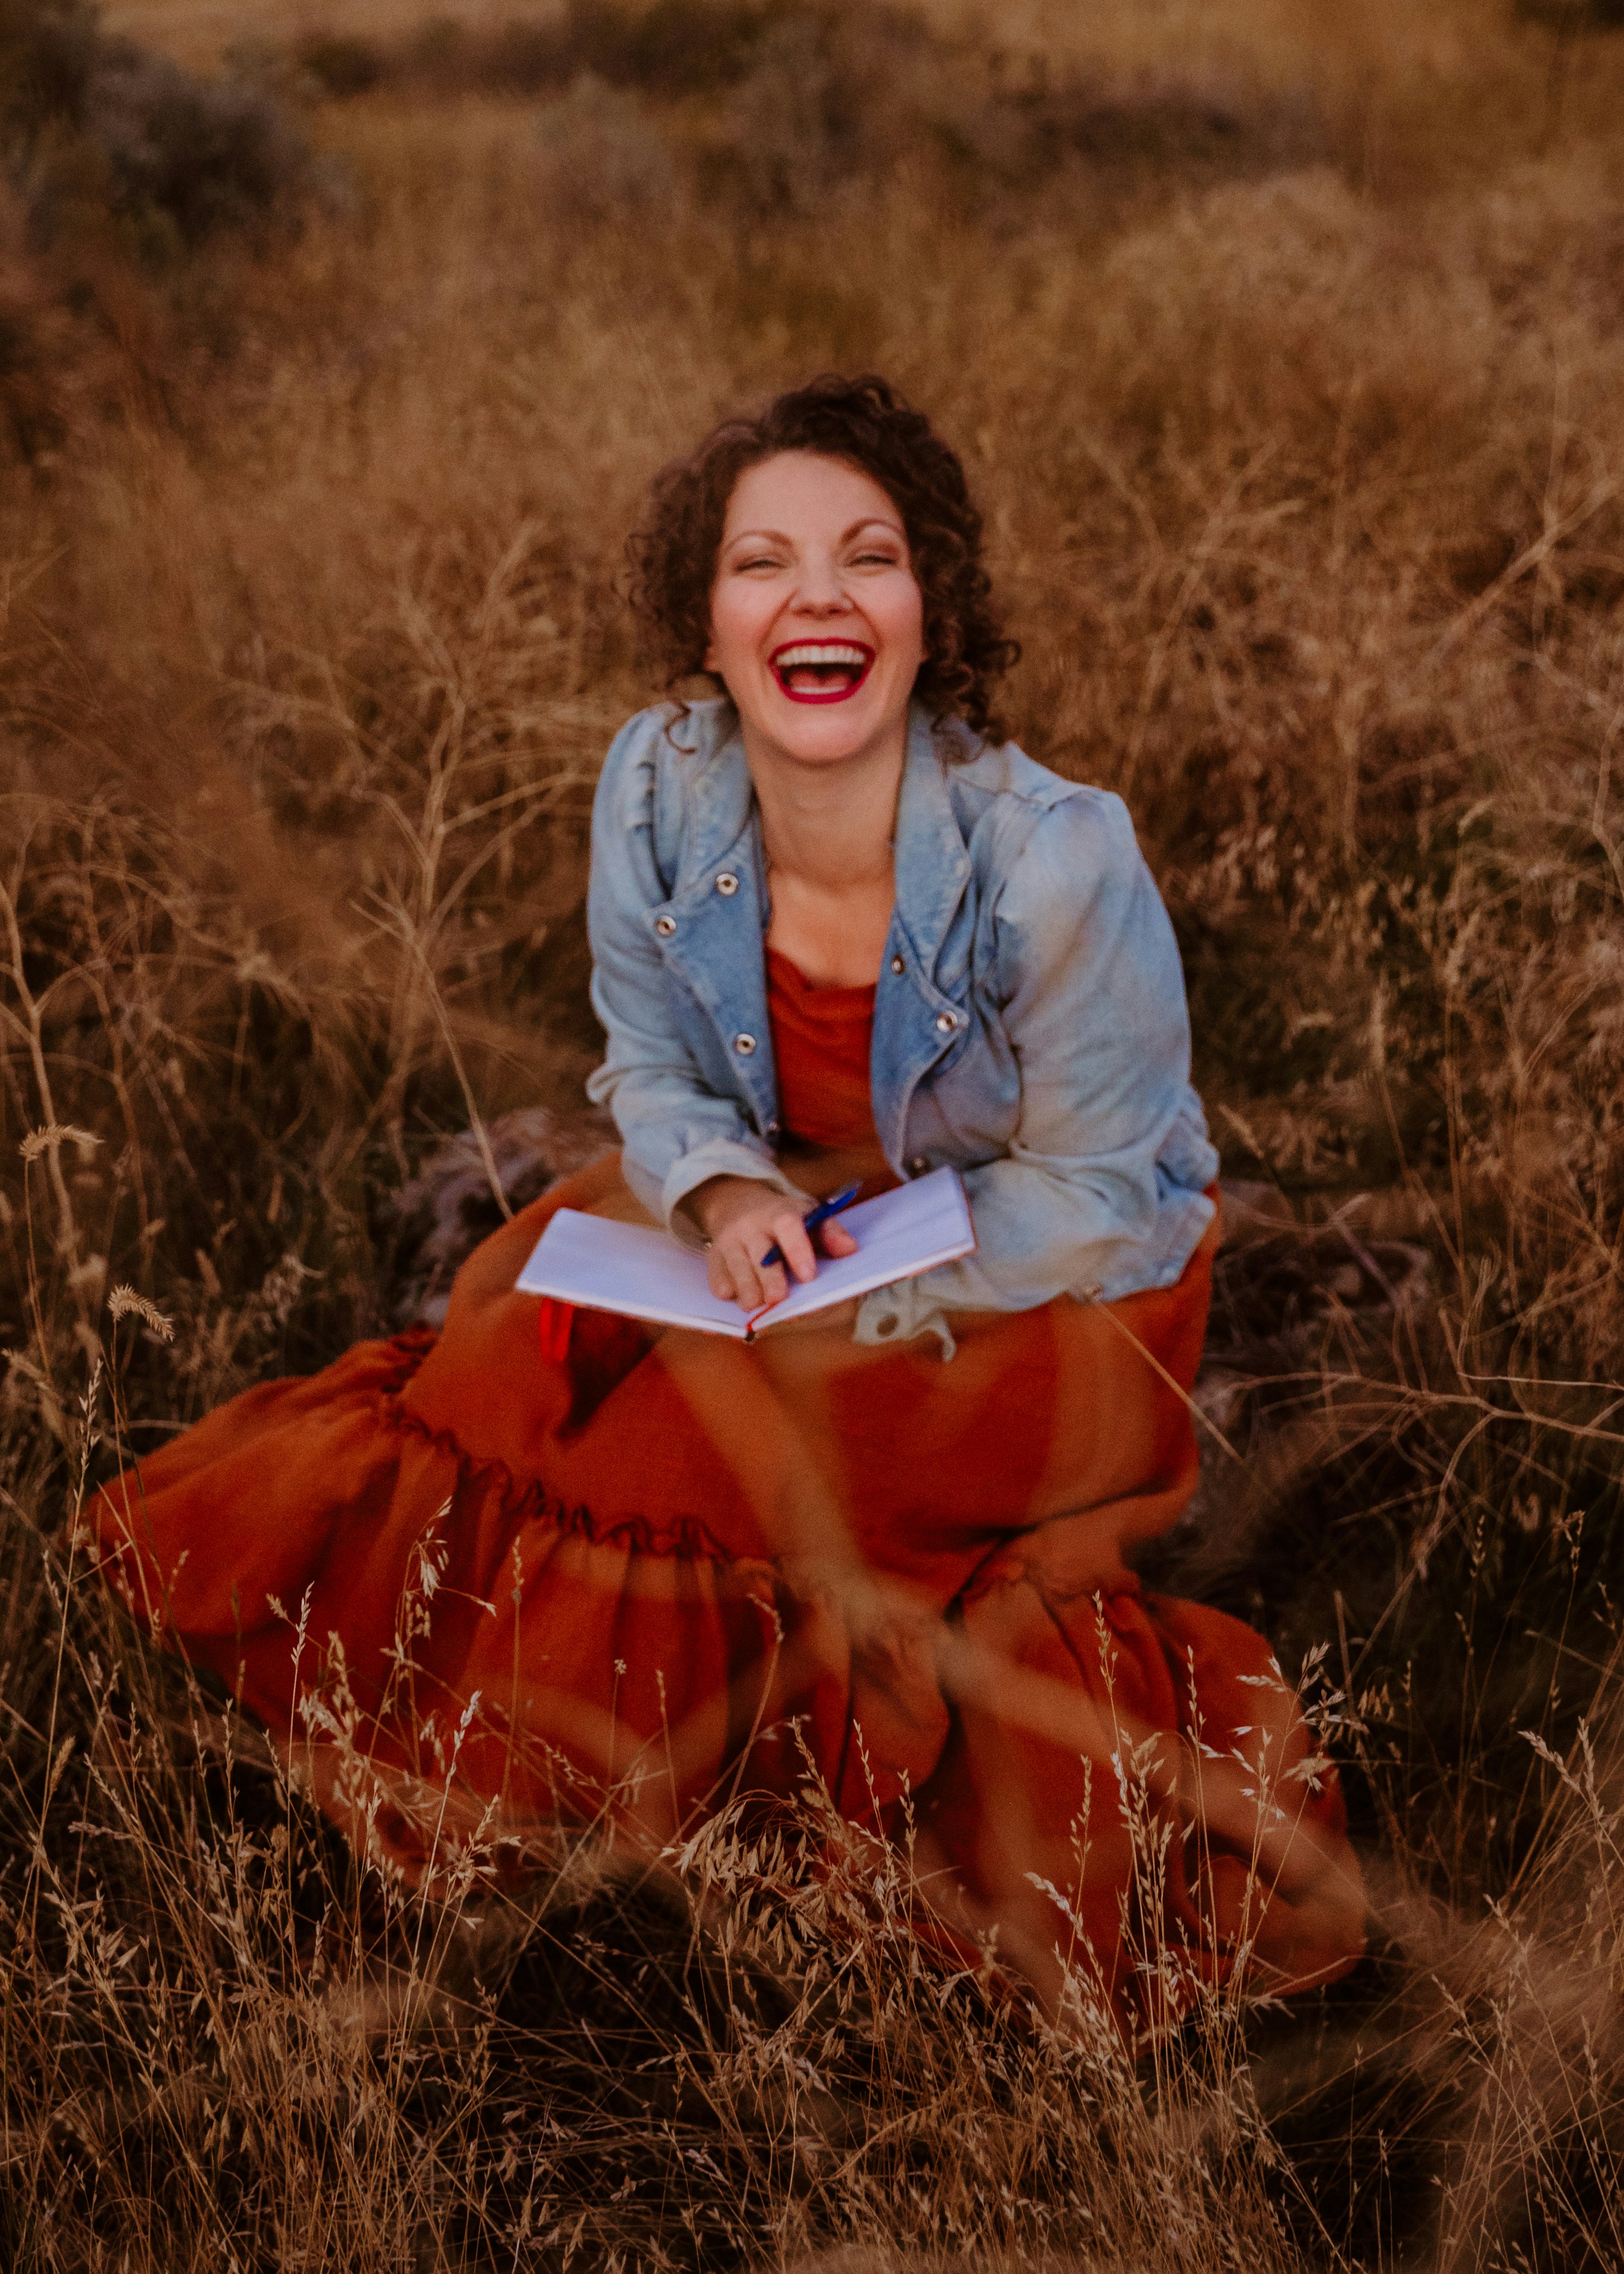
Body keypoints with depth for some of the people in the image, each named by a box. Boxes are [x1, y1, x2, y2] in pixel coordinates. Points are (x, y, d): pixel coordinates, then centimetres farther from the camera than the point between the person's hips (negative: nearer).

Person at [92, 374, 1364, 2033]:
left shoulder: (1056, 860, -30)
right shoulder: (657, 789, -16)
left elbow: (1096, 1197, -19)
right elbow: (652, 1065, -1)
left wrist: (840, 1280, -22)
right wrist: (726, 1194, -23)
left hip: (1057, 1289, -6)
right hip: (782, 1214, 6)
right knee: (522, 1311, -13)